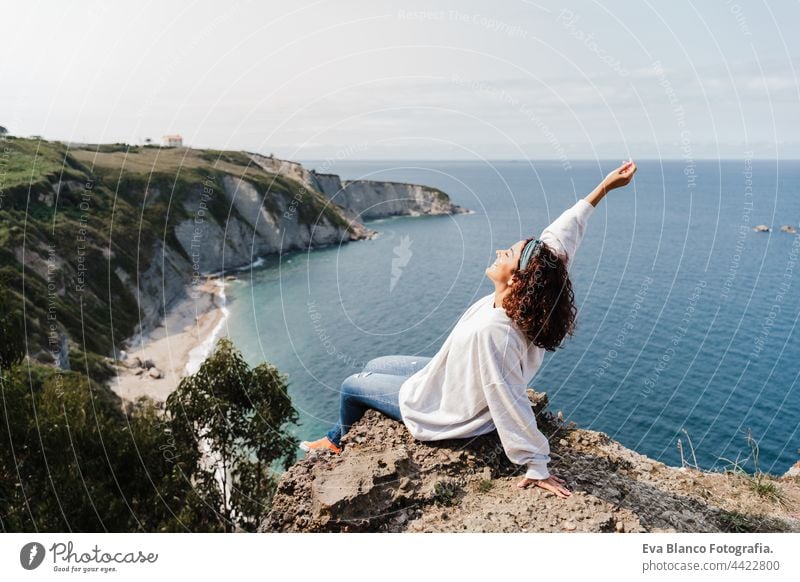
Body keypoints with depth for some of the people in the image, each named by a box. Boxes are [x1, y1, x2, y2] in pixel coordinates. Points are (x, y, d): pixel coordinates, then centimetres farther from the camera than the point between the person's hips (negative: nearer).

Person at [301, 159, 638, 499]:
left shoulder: (490, 330, -43)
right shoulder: (520, 301, -21)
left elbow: (511, 406, -37)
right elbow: (560, 237, -14)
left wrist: (536, 467, -30)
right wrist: (603, 187, -17)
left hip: (439, 410, -8)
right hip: (455, 381, 8)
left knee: (352, 385, 12)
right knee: (372, 367, 23)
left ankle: (340, 441, 46)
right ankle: (337, 437, 45)